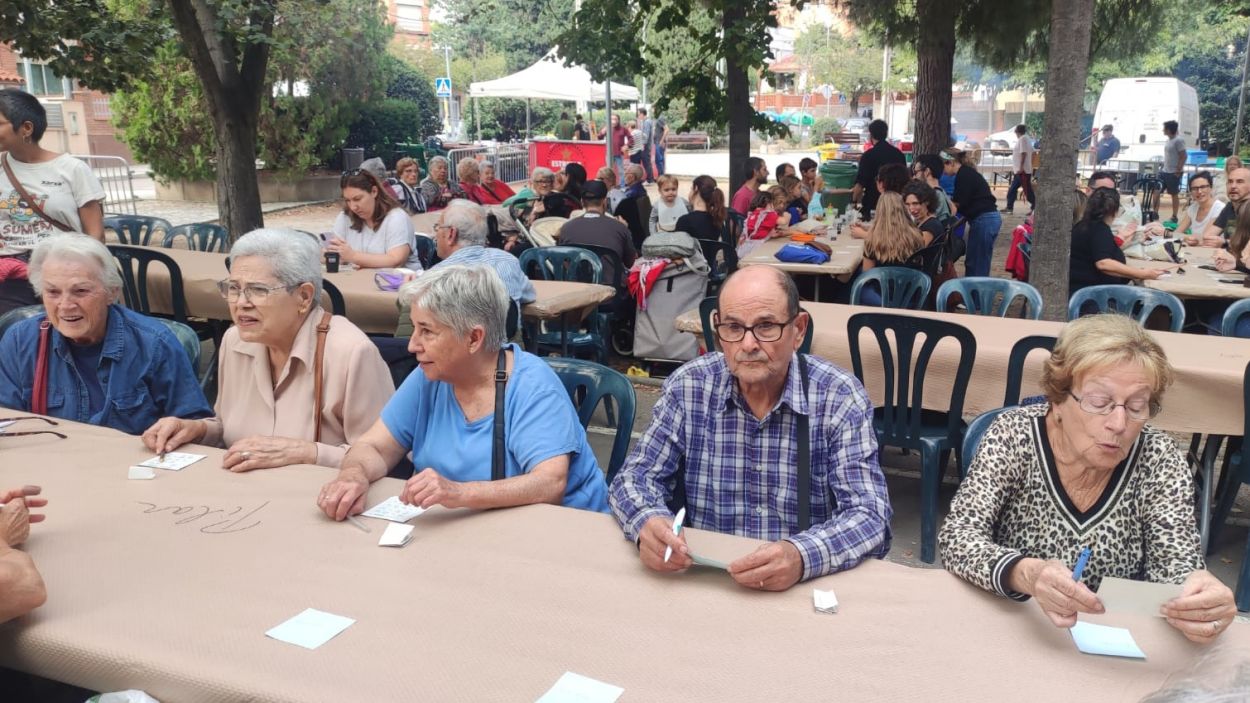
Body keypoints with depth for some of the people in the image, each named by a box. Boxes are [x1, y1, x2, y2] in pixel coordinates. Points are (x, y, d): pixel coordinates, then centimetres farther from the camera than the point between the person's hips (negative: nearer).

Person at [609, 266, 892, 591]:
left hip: (808, 585, 0)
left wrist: (801, 556, -35)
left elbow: (870, 516, -15)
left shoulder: (840, 397, -9)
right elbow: (635, 476, 1)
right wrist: (647, 522, -22)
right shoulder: (688, 386, -3)